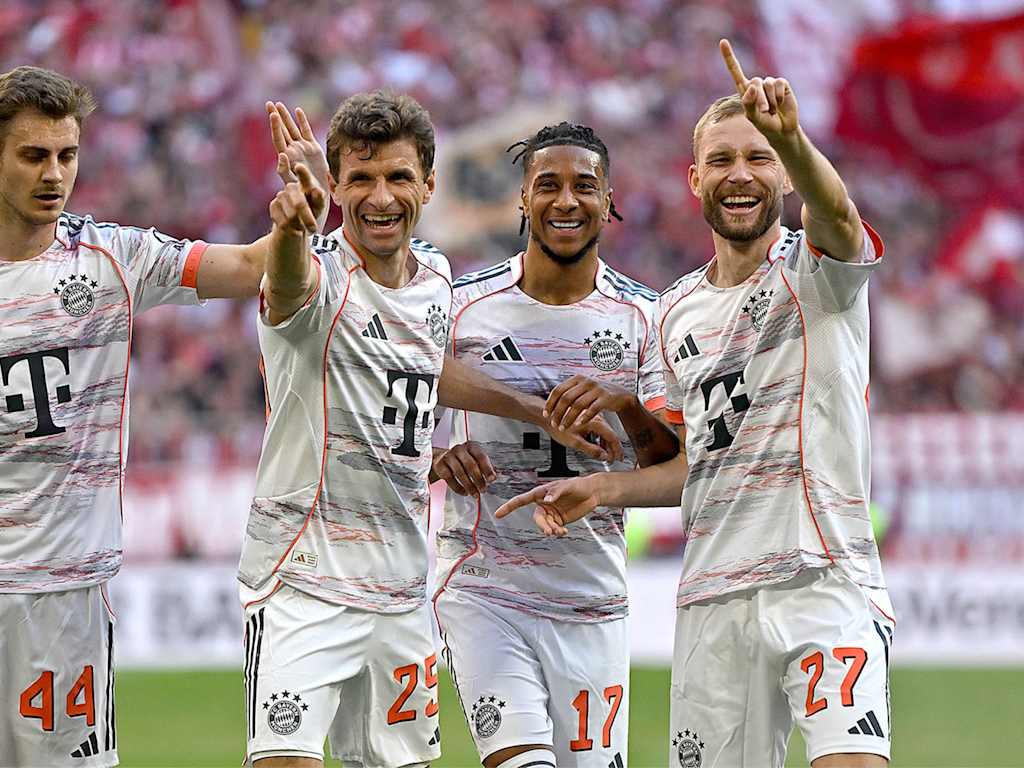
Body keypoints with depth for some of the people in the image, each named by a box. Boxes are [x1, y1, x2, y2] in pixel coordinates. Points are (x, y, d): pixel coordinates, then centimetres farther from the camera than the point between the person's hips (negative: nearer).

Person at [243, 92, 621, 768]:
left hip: (402, 584, 6)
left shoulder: (436, 277, 7)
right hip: (302, 578, -6)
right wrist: (290, 228, -62)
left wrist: (537, 410, 28)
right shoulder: (321, 274, -13)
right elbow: (291, 284, -39)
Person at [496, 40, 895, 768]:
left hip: (824, 579, -6)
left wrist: (792, 141, -48)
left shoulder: (816, 271, -1)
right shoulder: (678, 312, 17)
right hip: (710, 594, 6)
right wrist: (605, 486, 12)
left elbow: (835, 215, -28)